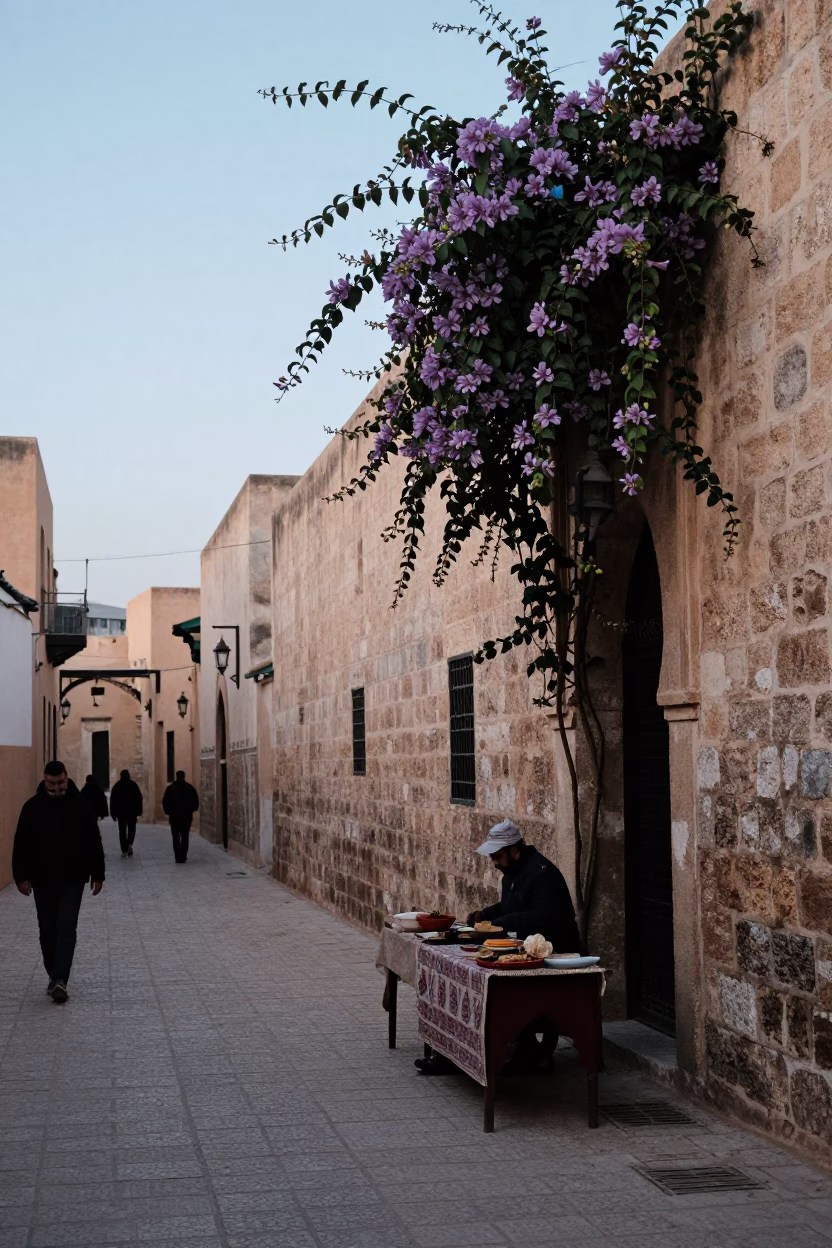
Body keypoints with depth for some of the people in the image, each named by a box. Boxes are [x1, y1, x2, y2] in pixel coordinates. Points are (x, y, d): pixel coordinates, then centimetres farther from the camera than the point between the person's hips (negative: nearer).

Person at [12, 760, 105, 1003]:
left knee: (66, 929, -9)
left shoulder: (80, 806, -3)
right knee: (48, 930, 10)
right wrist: (21, 876, -4)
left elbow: (94, 843, 2)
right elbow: (21, 845, 1)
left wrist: (97, 875, 1)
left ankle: (60, 980, -14)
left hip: (72, 880, -2)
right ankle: (55, 977, 24)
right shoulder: (32, 807, -1)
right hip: (42, 880, 2)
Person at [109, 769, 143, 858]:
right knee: (131, 828, 12)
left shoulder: (117, 785, 1)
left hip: (120, 811, 0)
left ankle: (124, 851, 0)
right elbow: (139, 797, -3)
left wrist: (113, 813, 4)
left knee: (122, 830, 5)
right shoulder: (133, 784, 0)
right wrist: (139, 810, 3)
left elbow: (112, 799, 0)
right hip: (132, 810, 0)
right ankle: (130, 844, -13)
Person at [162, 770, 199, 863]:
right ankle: (183, 857, 2)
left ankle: (178, 857, 0)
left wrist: (168, 812, 8)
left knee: (176, 837, 8)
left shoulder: (170, 788, -4)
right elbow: (196, 803, 1)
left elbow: (165, 803, -5)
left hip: (174, 816, -1)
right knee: (185, 837, 8)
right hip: (187, 816, 1)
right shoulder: (190, 788, -2)